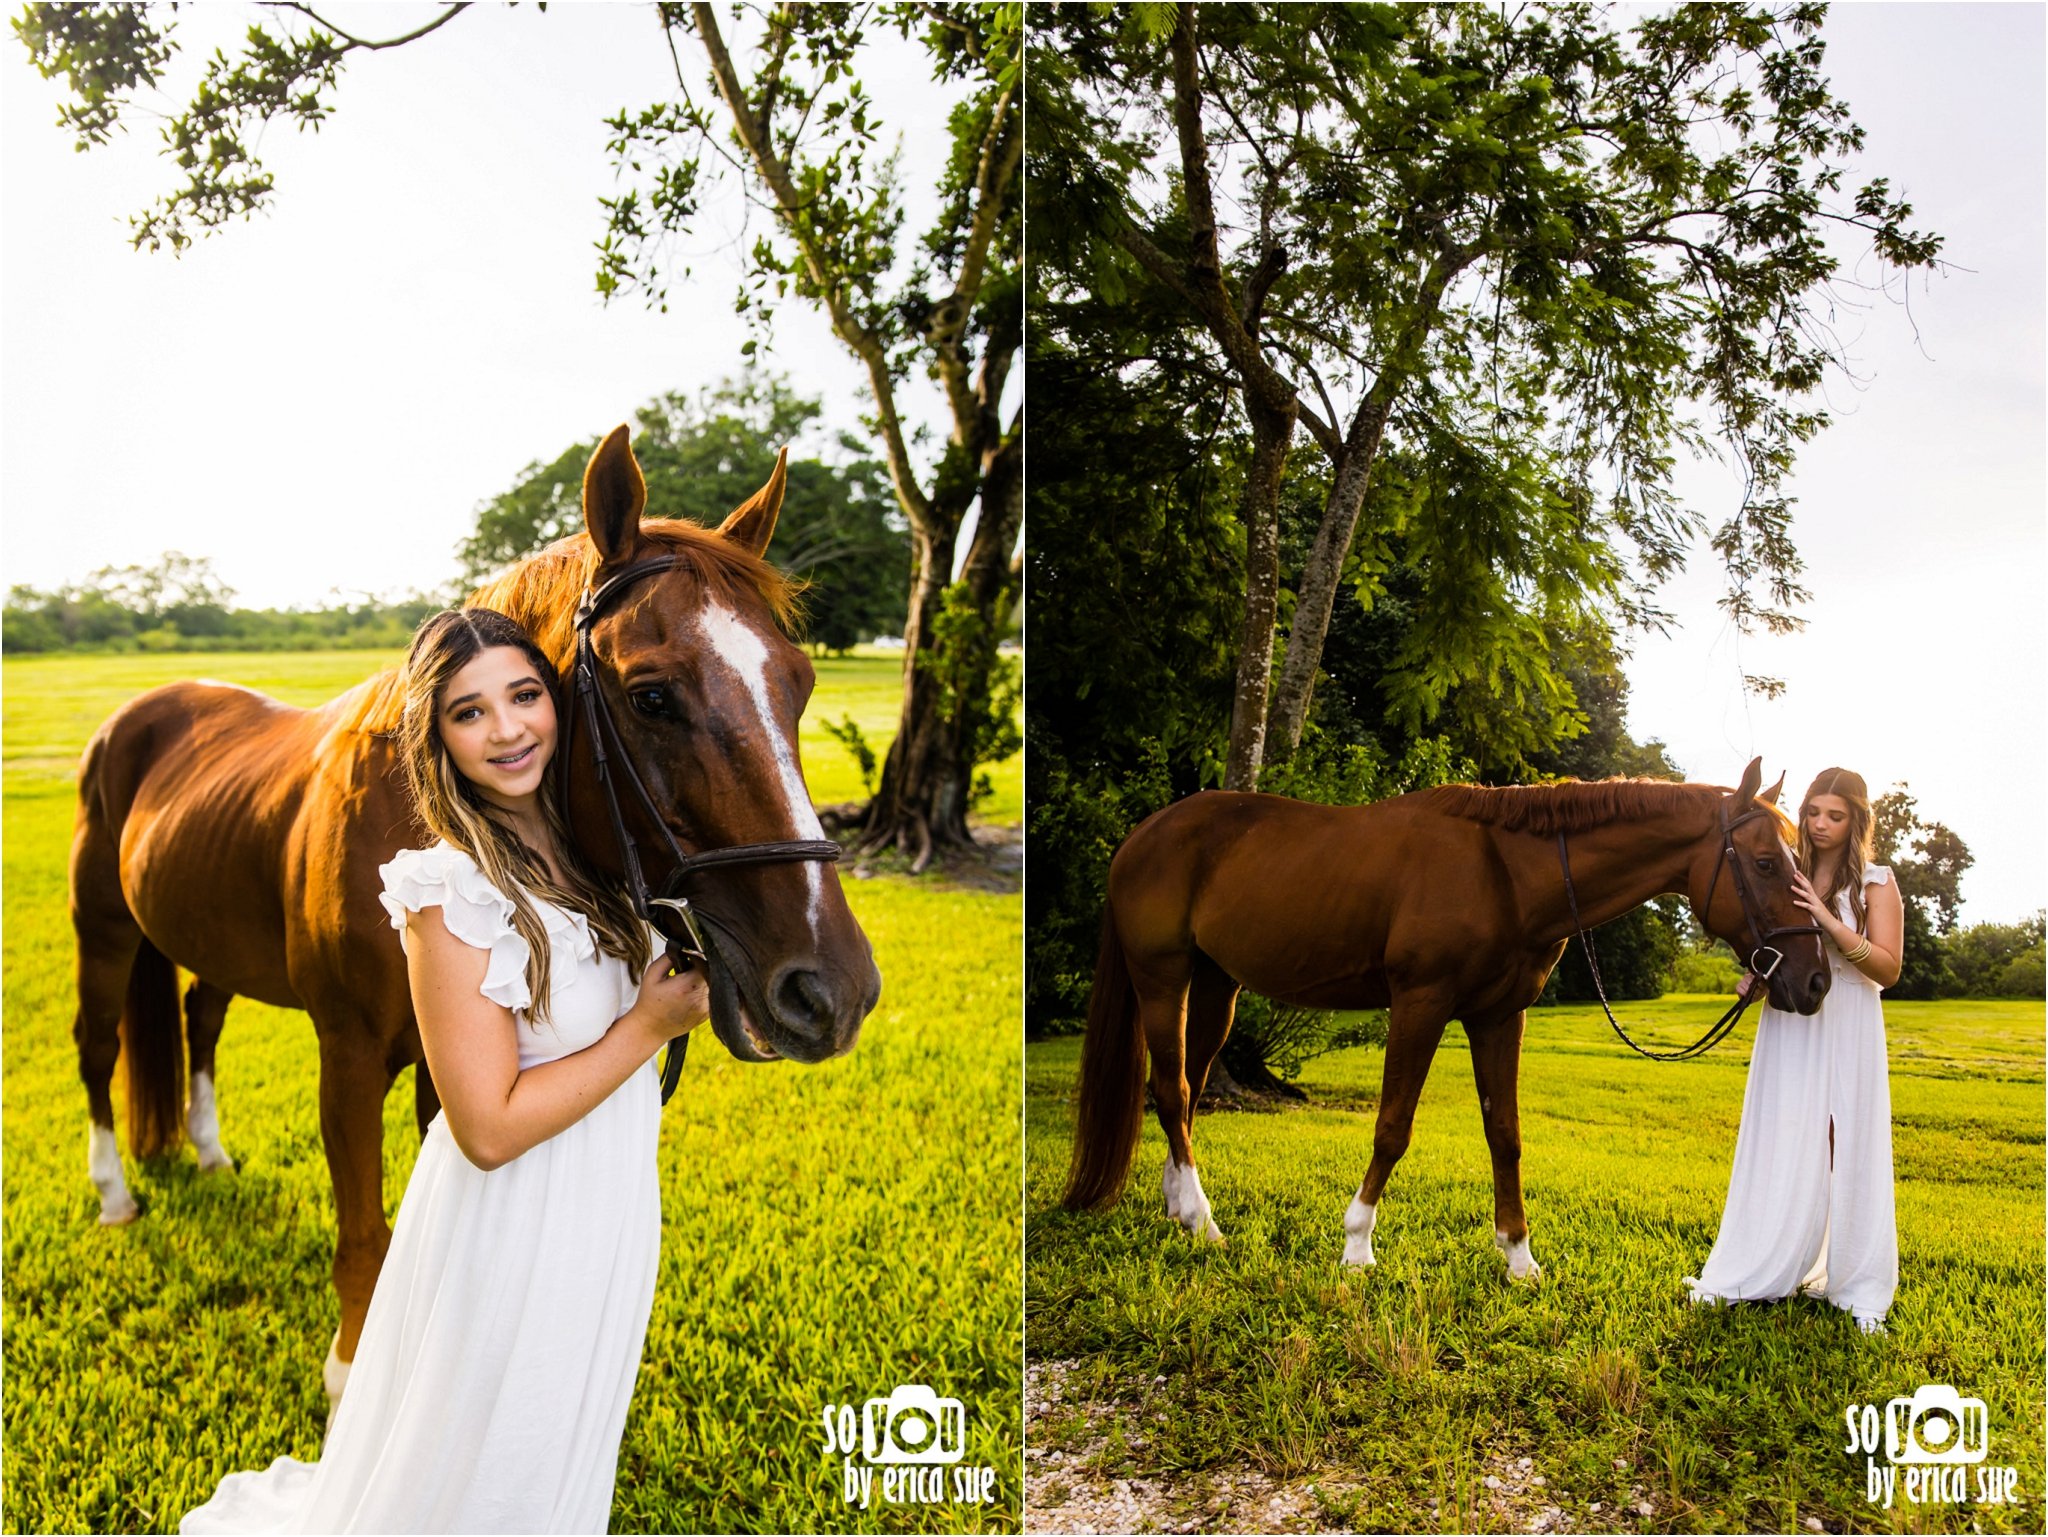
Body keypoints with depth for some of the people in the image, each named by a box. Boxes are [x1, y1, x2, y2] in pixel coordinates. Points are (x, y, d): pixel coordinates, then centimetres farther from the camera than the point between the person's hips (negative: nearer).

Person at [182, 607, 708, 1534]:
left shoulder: (590, 849, -3)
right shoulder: (456, 896, -25)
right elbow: (490, 1129, -26)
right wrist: (648, 1027, -22)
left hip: (611, 1210, 7)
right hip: (513, 1239, -7)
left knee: (562, 1463, 27)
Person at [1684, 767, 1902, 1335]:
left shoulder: (1875, 882, -1)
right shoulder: (1786, 877, 7)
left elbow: (1888, 968, -11)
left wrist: (1829, 921, -21)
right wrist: (1755, 977, -3)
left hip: (1847, 1029, -3)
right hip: (1787, 1026, 3)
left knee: (1848, 1151, 0)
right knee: (1777, 1151, 5)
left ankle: (1858, 1289, 10)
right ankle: (1757, 1273, 13)